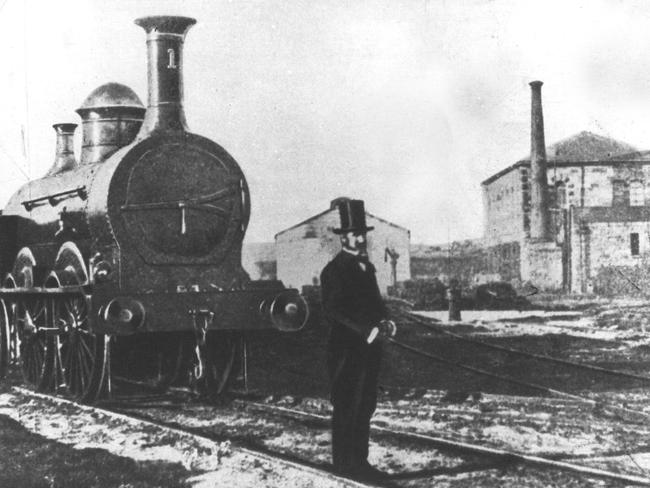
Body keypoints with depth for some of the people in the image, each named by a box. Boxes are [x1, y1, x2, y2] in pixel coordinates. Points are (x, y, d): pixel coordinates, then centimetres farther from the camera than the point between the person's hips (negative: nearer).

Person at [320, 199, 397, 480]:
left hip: (369, 349, 8)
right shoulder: (334, 270, -10)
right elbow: (332, 312, -17)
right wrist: (366, 330, -23)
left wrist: (385, 321, 0)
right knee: (346, 409, -2)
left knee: (365, 407, 12)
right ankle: (344, 464, 5)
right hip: (346, 350, -8)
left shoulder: (366, 267, 15)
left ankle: (359, 462, 20)